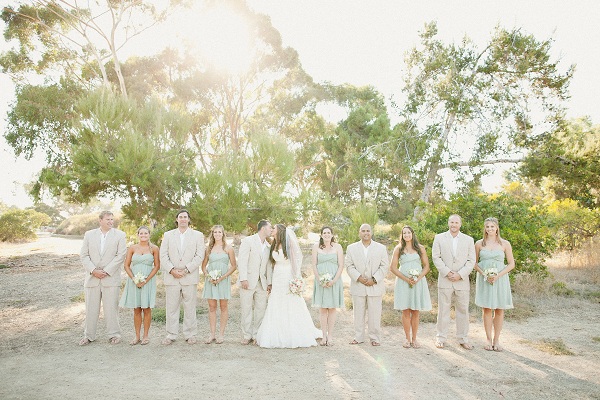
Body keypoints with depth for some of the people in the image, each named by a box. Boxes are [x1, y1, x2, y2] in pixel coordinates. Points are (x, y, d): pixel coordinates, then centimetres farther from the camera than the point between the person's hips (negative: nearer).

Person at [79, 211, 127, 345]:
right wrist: (93, 270, -9)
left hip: (111, 278, -2)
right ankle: (88, 335, 19)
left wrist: (106, 271, -10)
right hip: (92, 278, 2)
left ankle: (114, 334, 12)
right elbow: (84, 255, 4)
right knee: (91, 308, 7)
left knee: (111, 308, 0)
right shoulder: (89, 234, 9)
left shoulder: (120, 235, 2)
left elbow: (120, 256, -5)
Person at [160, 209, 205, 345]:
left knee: (190, 307, 3)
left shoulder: (198, 235, 7)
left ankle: (190, 335, 13)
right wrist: (172, 270, -8)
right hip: (172, 277, 1)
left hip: (190, 277, -1)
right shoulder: (168, 235, 12)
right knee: (171, 307, 4)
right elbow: (163, 255, 5)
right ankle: (171, 335, 13)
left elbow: (199, 256, -1)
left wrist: (186, 270, -10)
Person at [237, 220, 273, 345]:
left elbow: (268, 265, 16)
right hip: (248, 281, -5)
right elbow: (242, 261, -10)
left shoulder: (267, 246, 15)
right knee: (246, 309, 1)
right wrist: (243, 278, -17)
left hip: (262, 282, 6)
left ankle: (257, 334, 16)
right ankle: (246, 335, 11)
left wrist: (269, 282, 10)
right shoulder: (247, 241, -4)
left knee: (261, 309, 5)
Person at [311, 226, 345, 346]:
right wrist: (320, 280, -9)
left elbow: (341, 266, -1)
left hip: (334, 281, 0)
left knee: (332, 308, 3)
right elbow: (314, 265, 2)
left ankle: (330, 336, 10)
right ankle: (324, 336, 9)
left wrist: (333, 280, -11)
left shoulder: (337, 247, 2)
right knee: (322, 309, 2)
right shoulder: (316, 247, 4)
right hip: (320, 281, 1)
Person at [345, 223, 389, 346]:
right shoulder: (351, 248, 6)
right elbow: (349, 266, 2)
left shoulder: (381, 248, 5)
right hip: (358, 286, 1)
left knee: (375, 313, 2)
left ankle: (375, 338, 14)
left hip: (375, 286, -1)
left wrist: (374, 279, -11)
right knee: (358, 313, 6)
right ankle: (358, 337, 18)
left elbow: (384, 267, 0)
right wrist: (359, 278, -13)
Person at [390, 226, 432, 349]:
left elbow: (427, 266, 6)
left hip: (418, 282, 1)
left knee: (415, 312, 3)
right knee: (406, 311, 1)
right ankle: (408, 338, 11)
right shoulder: (398, 249, 5)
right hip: (403, 282, -1)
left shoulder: (420, 248, 8)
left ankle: (414, 338, 12)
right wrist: (406, 279, -10)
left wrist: (418, 278, -10)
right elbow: (393, 267, 0)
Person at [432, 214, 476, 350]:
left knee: (463, 309, 5)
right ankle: (441, 338, 12)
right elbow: (436, 257, 0)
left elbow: (471, 260, 2)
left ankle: (463, 339, 16)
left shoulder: (468, 240, 7)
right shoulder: (439, 238, 5)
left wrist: (460, 274, -10)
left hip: (462, 280, 1)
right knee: (443, 309, 3)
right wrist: (447, 272, -10)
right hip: (445, 279, -1)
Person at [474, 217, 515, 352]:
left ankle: (496, 340, 11)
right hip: (484, 279, 0)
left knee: (499, 310, 2)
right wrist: (483, 274, -9)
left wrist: (498, 275, -11)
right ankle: (489, 340, 9)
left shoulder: (505, 244, 2)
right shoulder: (479, 244, 5)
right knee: (487, 309, 1)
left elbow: (511, 264, 2)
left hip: (500, 279, 0)